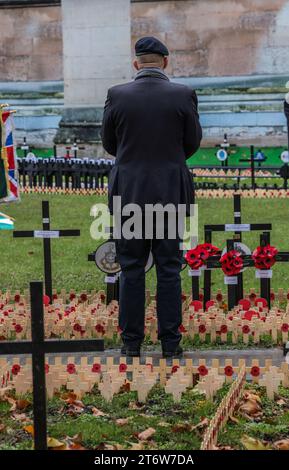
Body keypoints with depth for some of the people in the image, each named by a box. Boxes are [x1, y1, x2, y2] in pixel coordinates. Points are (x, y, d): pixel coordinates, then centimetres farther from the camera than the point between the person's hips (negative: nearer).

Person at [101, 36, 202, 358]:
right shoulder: (184, 95, -7)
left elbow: (109, 144, 6)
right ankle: (170, 343, 8)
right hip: (170, 192, 0)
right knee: (169, 269, 7)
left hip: (129, 192, 0)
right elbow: (192, 143, 4)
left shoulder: (117, 95, -6)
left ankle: (131, 342, 10)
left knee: (131, 269, 8)